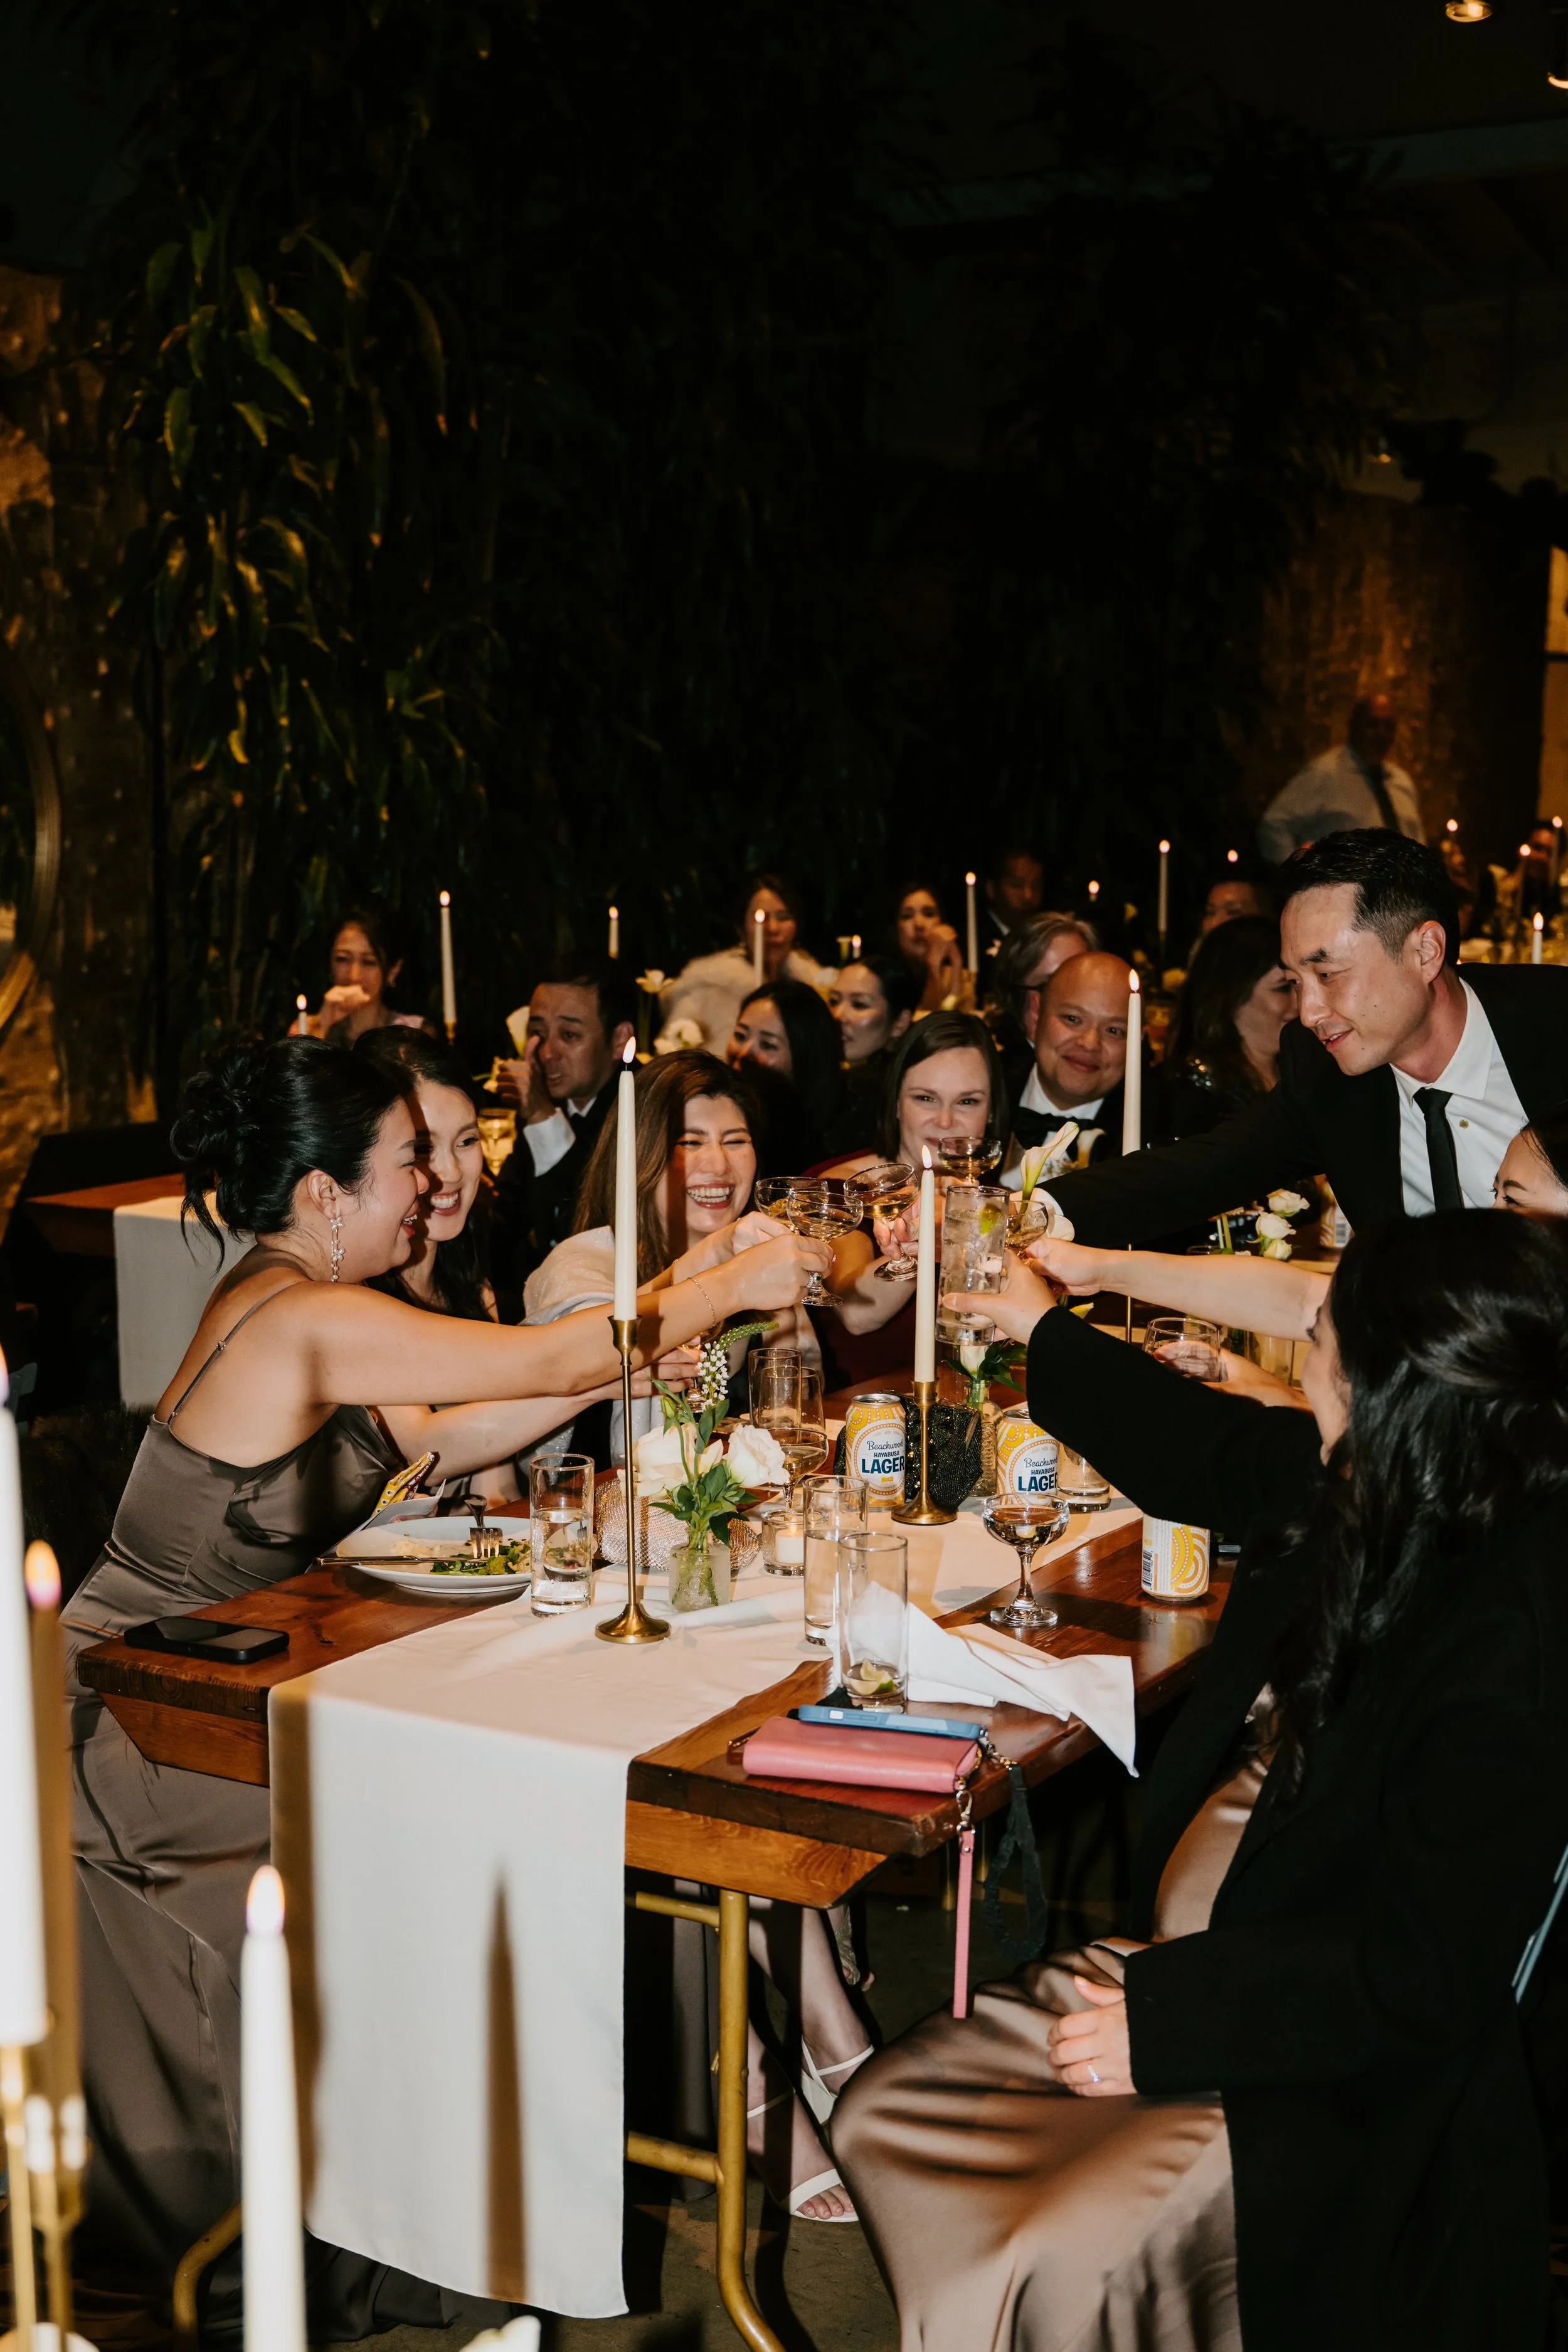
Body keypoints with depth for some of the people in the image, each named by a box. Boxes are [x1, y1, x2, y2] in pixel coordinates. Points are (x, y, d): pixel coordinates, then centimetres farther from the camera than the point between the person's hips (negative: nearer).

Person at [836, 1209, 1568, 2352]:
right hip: (1186, 1957, 9)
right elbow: (1211, 1458, 20)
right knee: (883, 2117, 6)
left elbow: (1420, 1983, -23)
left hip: (1330, 2075, -8)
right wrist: (1039, 1325, 31)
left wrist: (1167, 2019, -19)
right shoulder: (1375, 1497, -3)